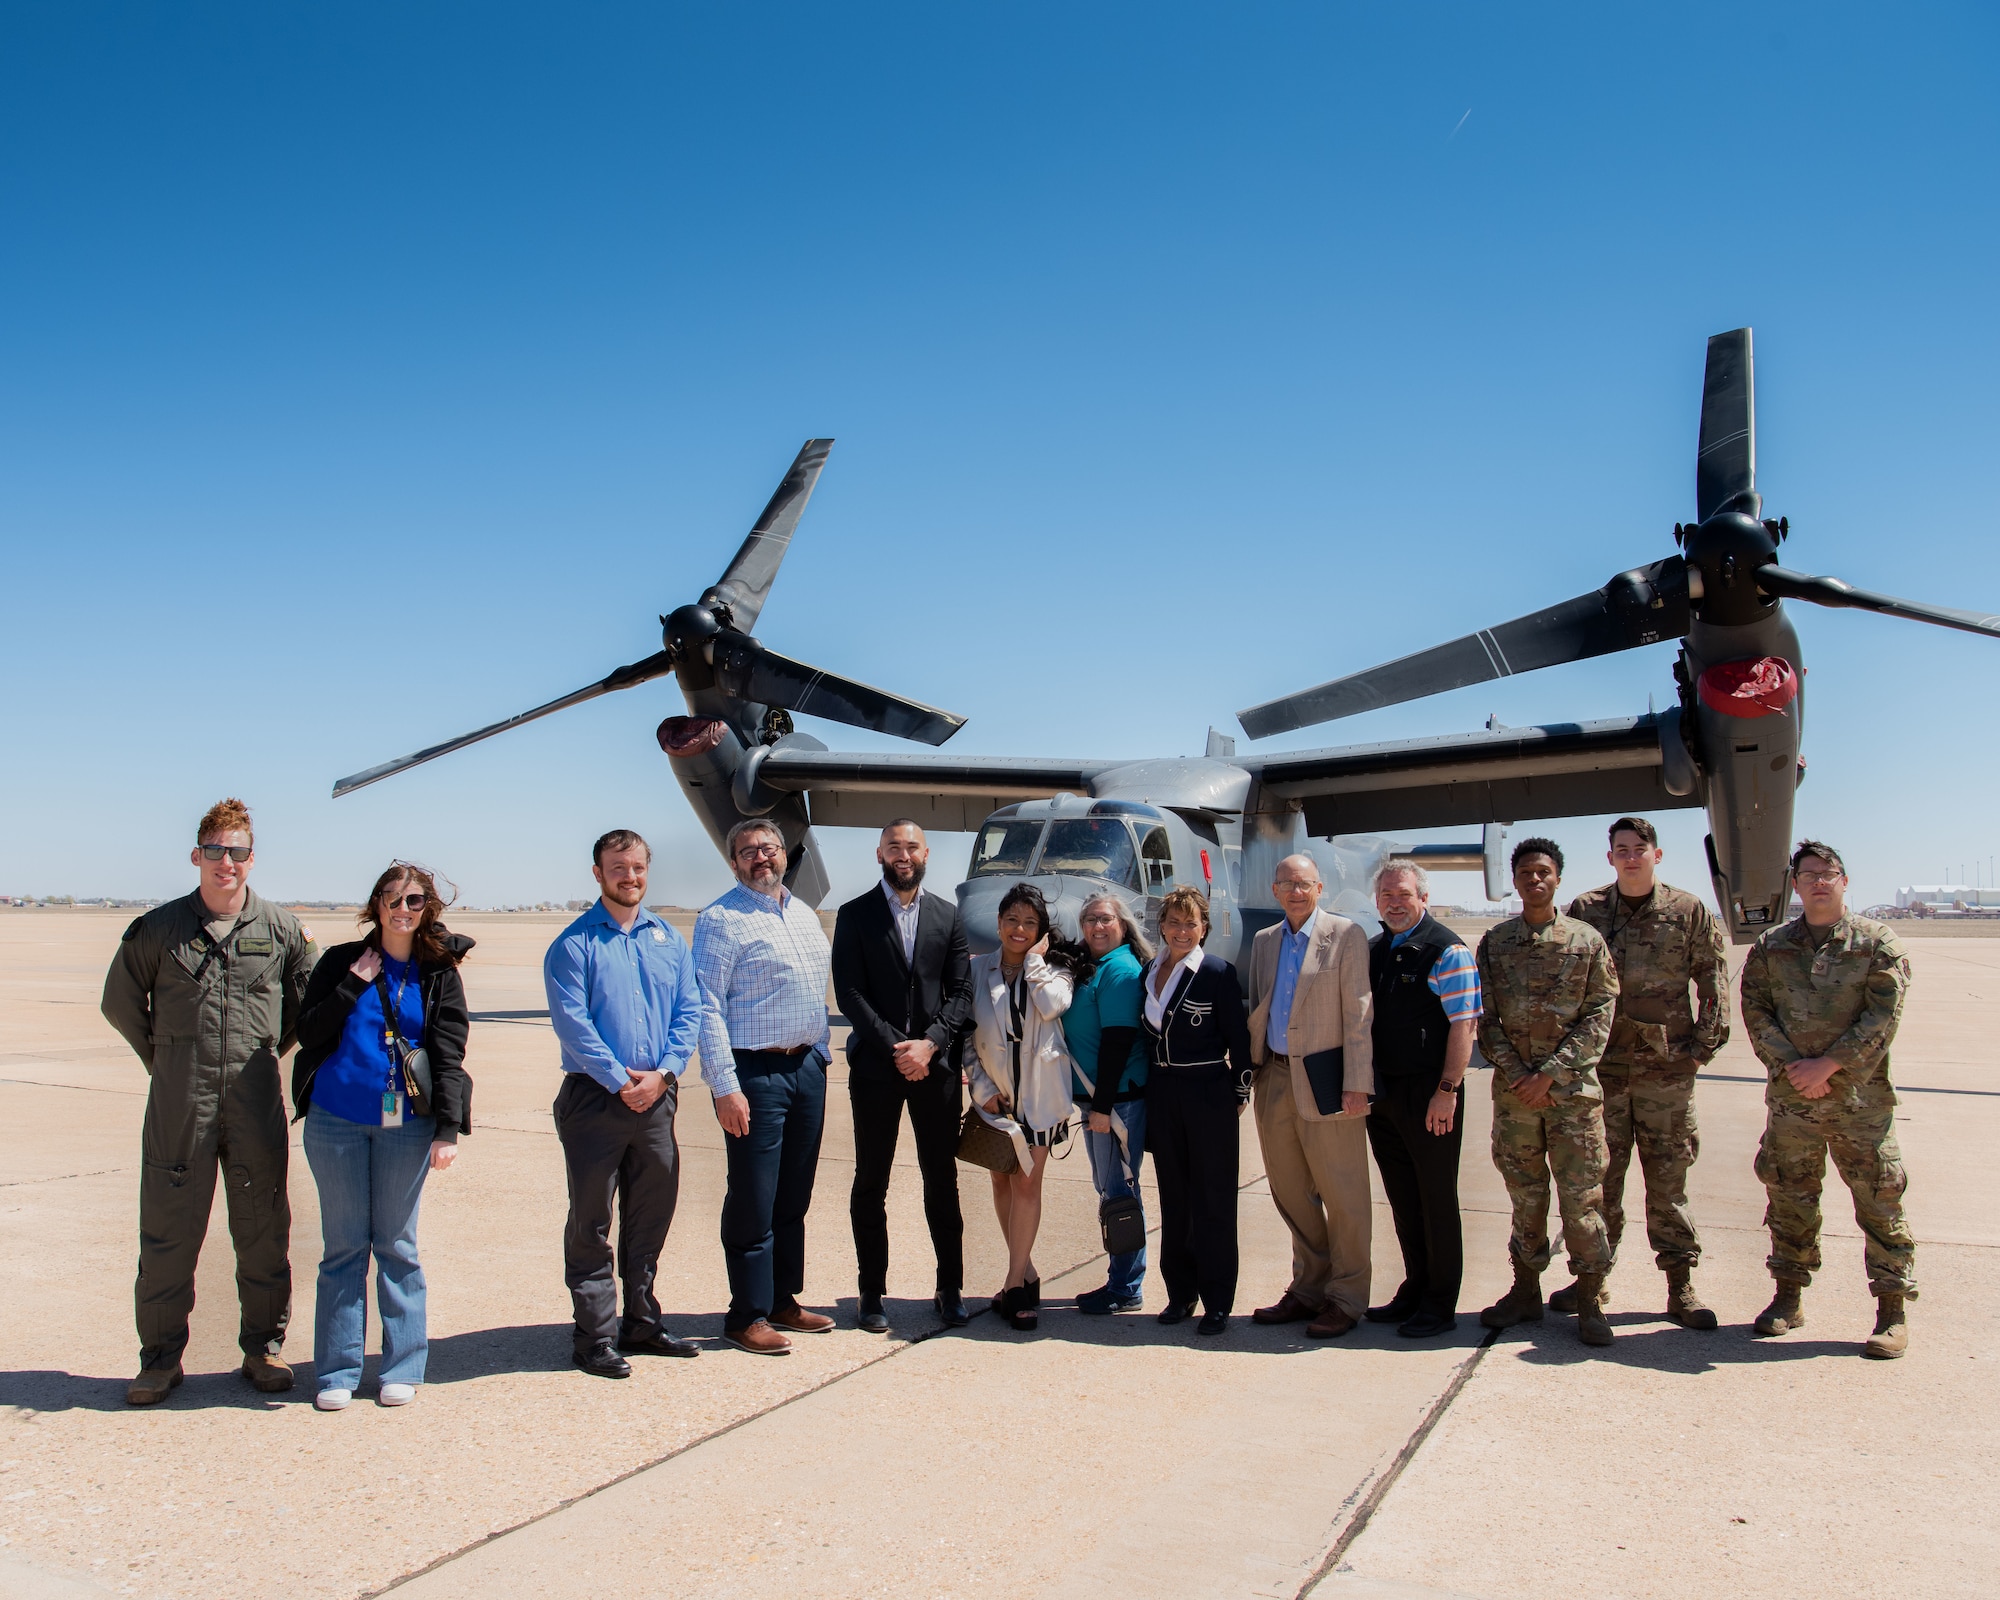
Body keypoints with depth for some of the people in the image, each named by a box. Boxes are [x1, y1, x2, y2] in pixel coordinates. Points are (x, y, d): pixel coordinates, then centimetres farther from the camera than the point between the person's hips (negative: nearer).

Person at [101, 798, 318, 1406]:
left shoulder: (281, 929, 3)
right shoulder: (157, 928, 1)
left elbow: (310, 999, 16)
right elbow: (120, 1001, 13)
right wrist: (163, 1058, 10)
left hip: (256, 1102, 1)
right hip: (178, 1104, -1)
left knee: (263, 1228, 7)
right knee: (168, 1230, 3)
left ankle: (263, 1344, 20)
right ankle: (161, 1356, 16)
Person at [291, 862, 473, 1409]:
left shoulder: (440, 973, 3)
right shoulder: (342, 962, 5)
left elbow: (448, 1055, -1)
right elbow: (308, 1032, -1)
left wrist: (448, 1129, -9)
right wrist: (354, 984, -10)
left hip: (406, 1125, 0)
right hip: (336, 1122, 1)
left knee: (396, 1245, 6)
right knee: (344, 1246, 5)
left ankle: (402, 1367, 15)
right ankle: (337, 1371, 15)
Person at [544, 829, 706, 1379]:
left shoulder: (669, 939, 10)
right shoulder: (574, 944, -4)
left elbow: (689, 1012, 6)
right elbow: (572, 1023, -12)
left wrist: (664, 1072, -9)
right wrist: (621, 1082, -16)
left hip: (657, 1098, 5)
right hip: (595, 1099, -5)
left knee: (652, 1215, 13)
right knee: (591, 1221, 2)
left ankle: (640, 1322, 26)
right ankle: (594, 1335, 11)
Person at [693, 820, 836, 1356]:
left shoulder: (805, 915, 14)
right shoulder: (721, 920, -8)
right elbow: (708, 1009, -13)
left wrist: (819, 1058, 13)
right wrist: (725, 1087, -18)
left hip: (807, 1068, 7)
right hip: (755, 1072, -7)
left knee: (794, 1197, 14)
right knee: (754, 1201, -1)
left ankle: (783, 1301, 25)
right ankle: (747, 1316, 10)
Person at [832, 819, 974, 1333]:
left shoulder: (948, 916, 10)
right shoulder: (855, 915, 3)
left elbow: (961, 992, 4)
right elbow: (849, 993, -4)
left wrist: (928, 1044, -10)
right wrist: (895, 1047, -12)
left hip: (935, 1063, 2)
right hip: (875, 1065, -1)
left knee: (942, 1179, 6)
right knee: (871, 1183, 4)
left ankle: (950, 1289, 17)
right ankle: (872, 1293, 14)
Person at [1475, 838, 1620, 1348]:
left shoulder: (1586, 940, 1)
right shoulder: (1494, 942, 6)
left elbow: (1599, 1015, -3)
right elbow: (1486, 1019, 5)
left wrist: (1550, 1073, -11)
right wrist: (1517, 1074, -8)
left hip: (1573, 1087, -2)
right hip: (1513, 1090, 2)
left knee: (1582, 1194, -1)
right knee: (1524, 1193, 10)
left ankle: (1590, 1301, 9)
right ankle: (1526, 1290, 21)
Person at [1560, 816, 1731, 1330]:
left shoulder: (1689, 912, 4)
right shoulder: (1585, 911, 4)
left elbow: (1714, 983, 6)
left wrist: (1703, 1046, 0)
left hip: (1667, 1069, 0)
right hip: (1601, 1066, 1)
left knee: (1668, 1178, 5)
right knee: (1599, 1177, 6)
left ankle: (1681, 1288, 13)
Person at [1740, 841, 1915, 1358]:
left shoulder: (1878, 944, 1)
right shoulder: (1770, 947, 8)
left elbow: (1883, 1016, -7)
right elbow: (1755, 1010, 4)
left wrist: (1829, 1064, -13)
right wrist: (1789, 1065, -10)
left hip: (1860, 1096, -3)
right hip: (1790, 1095, 3)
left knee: (1879, 1199, -1)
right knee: (1788, 1194, 10)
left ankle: (1892, 1311, 9)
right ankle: (1788, 1296, 22)